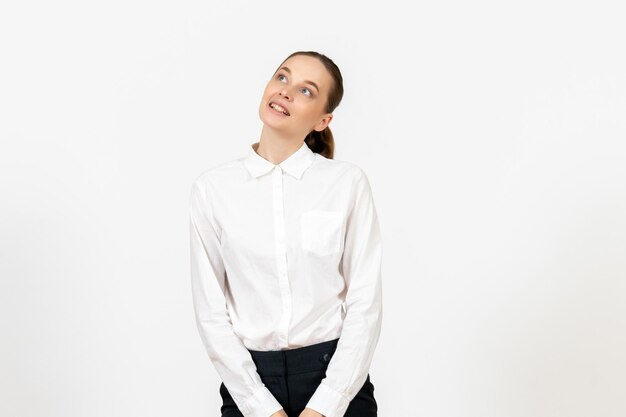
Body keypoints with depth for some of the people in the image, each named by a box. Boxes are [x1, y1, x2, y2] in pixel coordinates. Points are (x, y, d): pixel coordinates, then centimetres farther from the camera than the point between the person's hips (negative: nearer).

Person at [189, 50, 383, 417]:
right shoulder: (213, 188, -4)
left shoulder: (347, 182, -6)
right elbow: (210, 311, -4)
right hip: (250, 381, 1)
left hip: (336, 377, -1)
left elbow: (366, 303, -7)